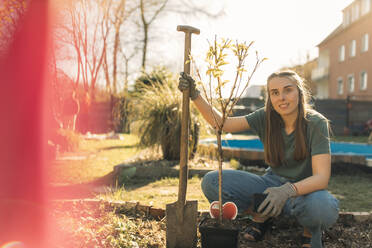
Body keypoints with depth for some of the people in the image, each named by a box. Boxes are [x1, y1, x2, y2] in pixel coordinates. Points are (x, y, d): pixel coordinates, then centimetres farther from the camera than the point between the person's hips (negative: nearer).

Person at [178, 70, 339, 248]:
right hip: (273, 184, 4)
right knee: (211, 182, -18)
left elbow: (321, 178, -26)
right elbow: (221, 123, -7)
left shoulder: (316, 123, -18)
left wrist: (288, 191, -44)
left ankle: (310, 231, -4)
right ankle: (261, 217, 5)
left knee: (324, 207, -43)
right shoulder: (266, 117, -6)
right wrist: (195, 95, -19)